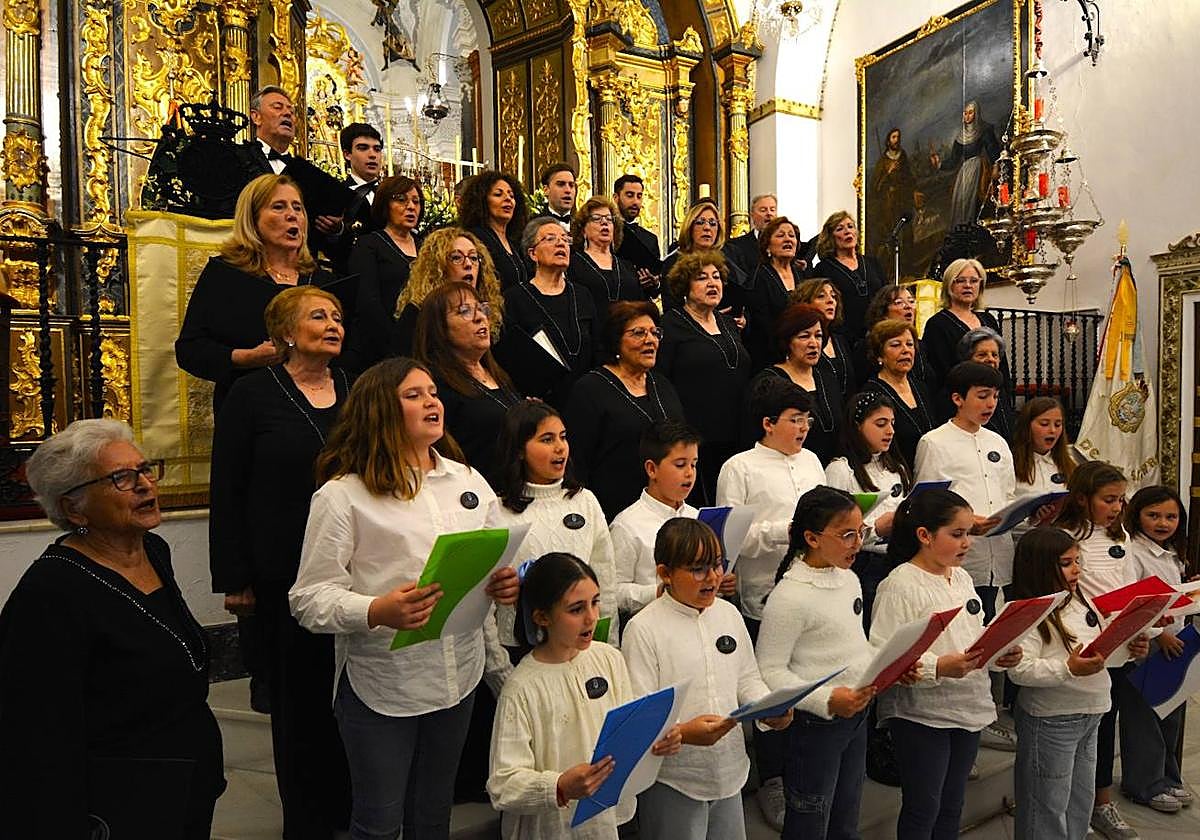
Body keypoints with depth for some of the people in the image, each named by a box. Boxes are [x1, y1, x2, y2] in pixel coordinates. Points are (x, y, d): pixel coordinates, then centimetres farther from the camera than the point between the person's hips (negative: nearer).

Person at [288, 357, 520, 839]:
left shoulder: (469, 481, 7)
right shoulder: (342, 496, -11)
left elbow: (495, 561, 14)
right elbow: (309, 599, -14)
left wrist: (504, 584, -9)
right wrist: (376, 611, -30)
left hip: (458, 676, 5)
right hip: (381, 686, -5)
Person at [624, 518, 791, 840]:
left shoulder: (729, 614, 4)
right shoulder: (644, 628, -15)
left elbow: (747, 680, 13)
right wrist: (682, 733, -31)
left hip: (730, 773, 6)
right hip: (672, 781, -5)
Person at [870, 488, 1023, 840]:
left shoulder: (962, 578, 9)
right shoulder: (900, 585, -17)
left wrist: (1001, 654, -1)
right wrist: (938, 668, -31)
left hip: (968, 708, 8)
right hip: (921, 715, -7)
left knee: (952, 806, 20)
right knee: (922, 809, 6)